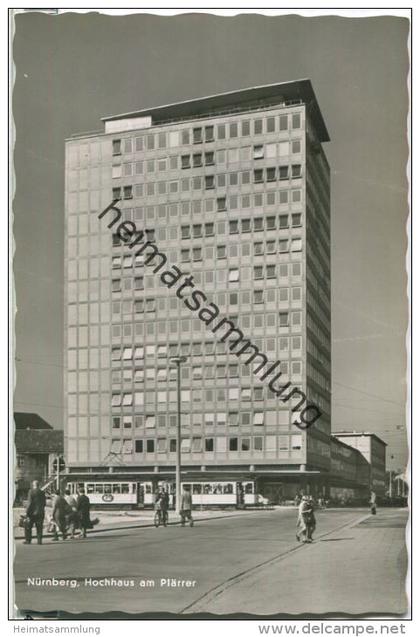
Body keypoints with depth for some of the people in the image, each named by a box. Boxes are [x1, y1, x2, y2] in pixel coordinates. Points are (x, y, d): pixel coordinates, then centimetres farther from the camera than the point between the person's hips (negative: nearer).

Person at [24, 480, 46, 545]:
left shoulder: (31, 491, -9)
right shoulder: (42, 492, 5)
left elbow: (29, 502, -13)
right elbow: (44, 503, 9)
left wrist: (27, 512, -9)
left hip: (32, 512, -4)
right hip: (40, 512, 4)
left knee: (28, 527, 8)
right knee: (39, 527, 9)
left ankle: (28, 540, 7)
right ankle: (39, 540, 4)